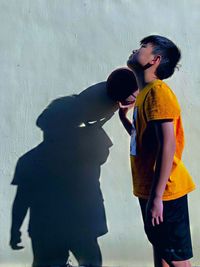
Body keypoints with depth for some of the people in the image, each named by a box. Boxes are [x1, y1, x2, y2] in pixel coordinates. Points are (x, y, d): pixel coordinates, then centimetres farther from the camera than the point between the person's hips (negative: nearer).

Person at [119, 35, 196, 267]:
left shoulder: (157, 91, -16)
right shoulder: (144, 93, 13)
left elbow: (167, 145, -24)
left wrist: (156, 196, -25)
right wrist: (123, 116, 15)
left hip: (163, 191, -9)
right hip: (149, 189, 9)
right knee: (159, 247, 21)